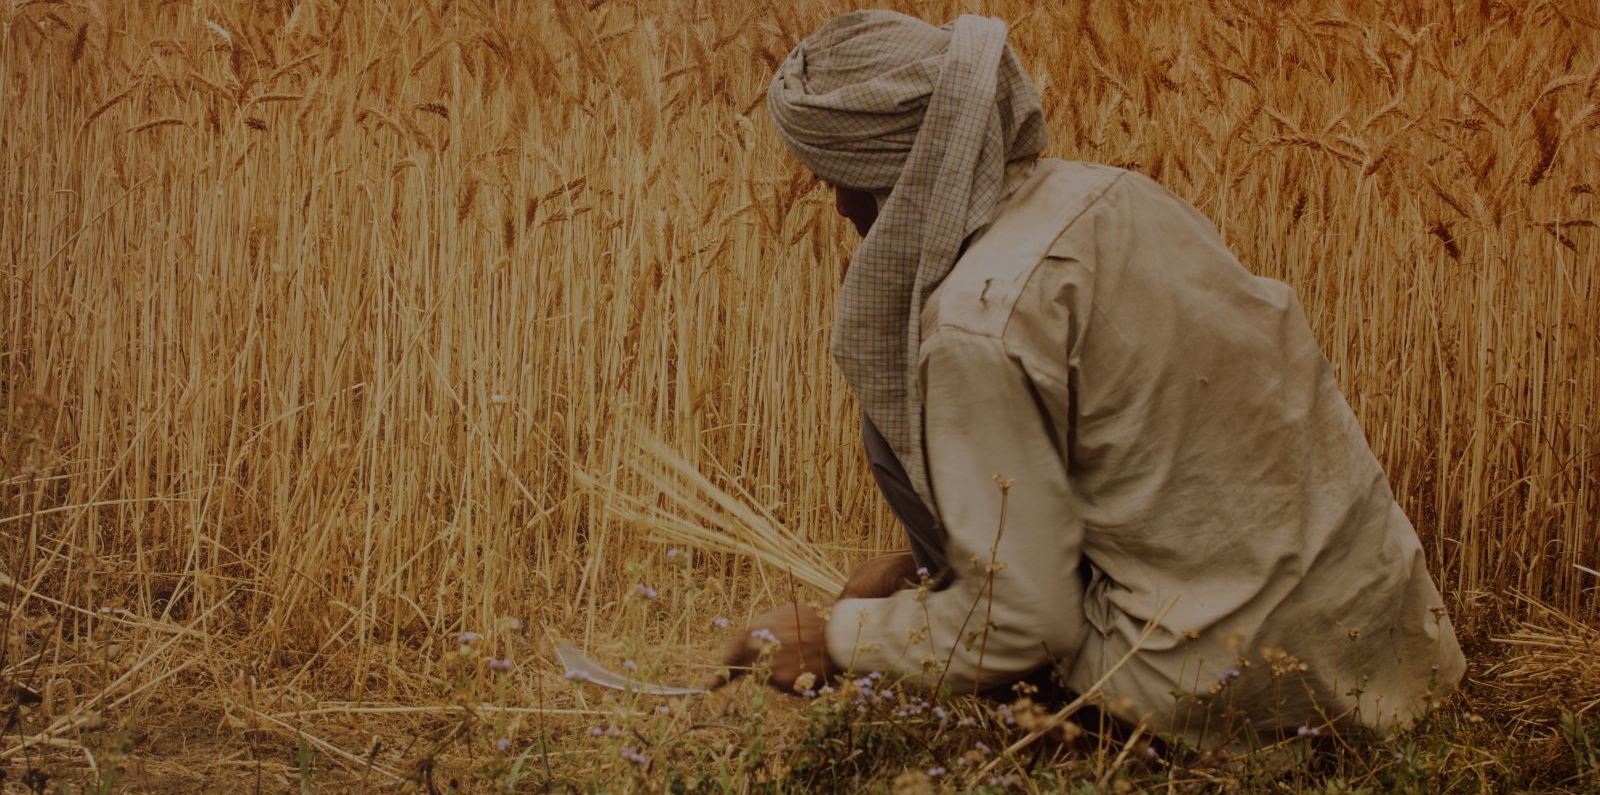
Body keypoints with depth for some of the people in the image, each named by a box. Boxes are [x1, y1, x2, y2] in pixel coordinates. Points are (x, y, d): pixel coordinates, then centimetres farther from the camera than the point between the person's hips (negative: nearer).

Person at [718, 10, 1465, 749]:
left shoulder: (980, 319, -20)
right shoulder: (1095, 194, 5)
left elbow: (1017, 627, -13)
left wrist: (834, 638, 1)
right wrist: (922, 565, 23)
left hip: (1239, 684, -8)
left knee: (899, 428, 2)